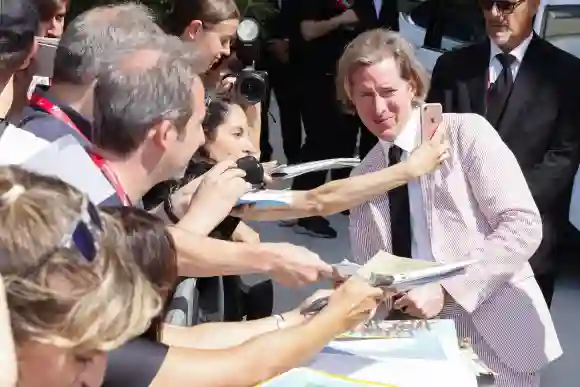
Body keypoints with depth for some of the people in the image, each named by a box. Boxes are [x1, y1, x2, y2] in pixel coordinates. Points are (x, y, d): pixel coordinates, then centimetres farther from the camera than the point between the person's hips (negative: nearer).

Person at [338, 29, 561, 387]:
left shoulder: (467, 132, -6)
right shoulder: (363, 177, 9)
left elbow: (523, 225, -14)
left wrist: (447, 290, -20)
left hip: (493, 333, -4)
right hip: (415, 337, 4)